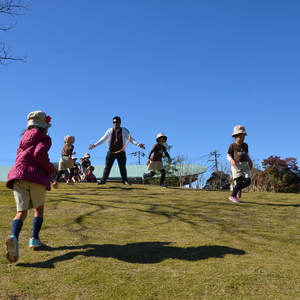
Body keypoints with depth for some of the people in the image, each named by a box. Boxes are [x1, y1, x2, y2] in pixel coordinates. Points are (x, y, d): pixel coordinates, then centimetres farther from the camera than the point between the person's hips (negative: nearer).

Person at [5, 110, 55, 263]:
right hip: (36, 176, -4)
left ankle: (13, 237, -28)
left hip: (18, 174, 4)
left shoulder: (24, 138, 26)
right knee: (39, 209, 18)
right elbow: (39, 154, -13)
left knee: (21, 211, -1)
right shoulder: (45, 139, 6)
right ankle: (34, 238, 12)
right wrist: (50, 169, 0)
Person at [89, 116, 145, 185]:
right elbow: (103, 139, 7)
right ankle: (103, 180, 5)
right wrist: (95, 145, 0)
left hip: (121, 152, 0)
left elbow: (130, 139, 0)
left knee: (122, 167, 4)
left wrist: (138, 144, -14)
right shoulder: (110, 130, 6)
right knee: (107, 167, 0)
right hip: (111, 152, 1)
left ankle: (125, 180, 11)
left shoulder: (124, 131, 4)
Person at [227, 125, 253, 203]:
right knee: (239, 182, -12)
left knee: (247, 182, -6)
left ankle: (239, 188, 25)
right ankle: (233, 196, 7)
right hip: (236, 165, -5)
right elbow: (228, 155, 5)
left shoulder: (245, 145, 15)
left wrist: (250, 161, 9)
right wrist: (231, 160, -15)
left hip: (245, 165, 5)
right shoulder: (232, 146, 1)